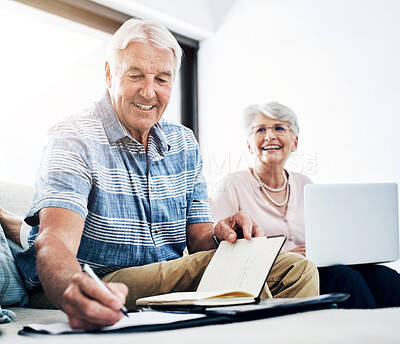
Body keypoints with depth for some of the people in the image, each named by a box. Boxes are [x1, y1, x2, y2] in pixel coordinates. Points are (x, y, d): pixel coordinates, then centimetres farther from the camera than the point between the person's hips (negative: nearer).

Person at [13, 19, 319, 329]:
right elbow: (55, 243, -27)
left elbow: (197, 238, 7)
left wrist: (219, 236, -19)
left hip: (167, 286, 6)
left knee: (296, 268, -12)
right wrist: (74, 289, -51)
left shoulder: (184, 144, 9)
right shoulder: (75, 140, -12)